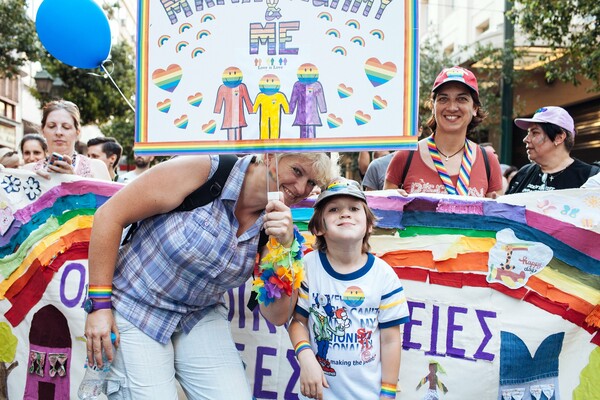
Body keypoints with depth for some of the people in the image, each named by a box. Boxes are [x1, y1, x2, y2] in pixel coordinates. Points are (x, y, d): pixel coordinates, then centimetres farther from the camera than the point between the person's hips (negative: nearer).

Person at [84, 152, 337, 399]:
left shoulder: (275, 226, -7)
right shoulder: (203, 172, -22)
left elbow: (276, 316, -10)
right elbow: (110, 215, -18)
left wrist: (285, 246, -23)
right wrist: (100, 304, -16)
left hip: (201, 318, 4)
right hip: (135, 308, -4)